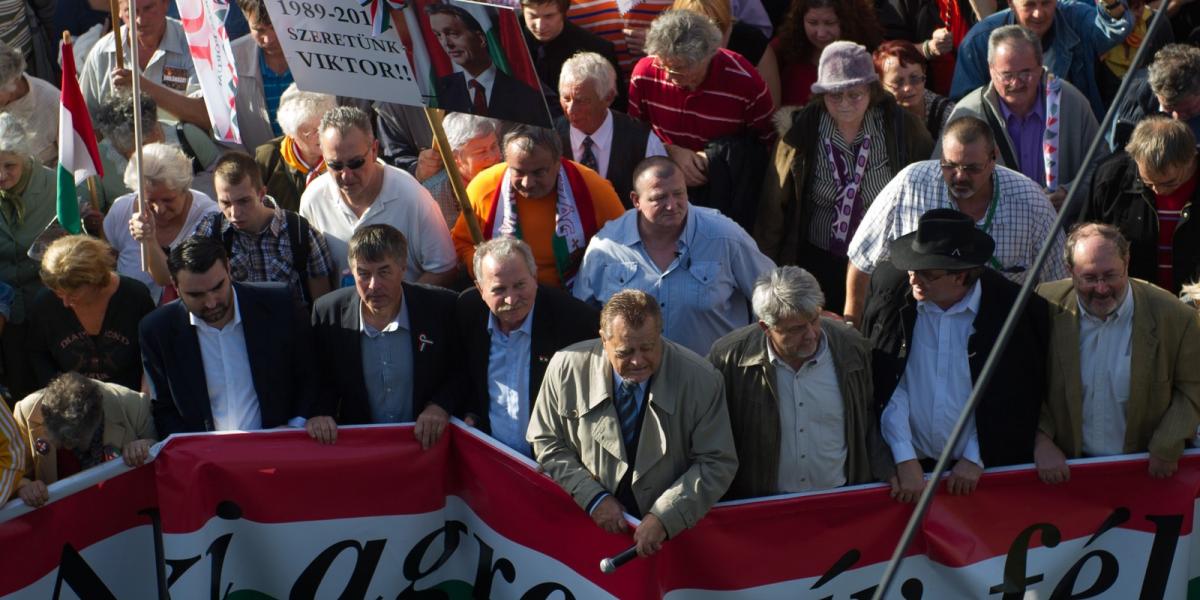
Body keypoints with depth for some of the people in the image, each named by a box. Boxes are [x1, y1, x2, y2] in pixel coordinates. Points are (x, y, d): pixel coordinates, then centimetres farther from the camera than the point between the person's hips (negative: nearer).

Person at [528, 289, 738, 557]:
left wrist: (664, 517, -14)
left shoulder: (701, 380, -8)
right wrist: (592, 496, -6)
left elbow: (717, 464, -4)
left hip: (671, 532, -1)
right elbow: (546, 442, 7)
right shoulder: (566, 368, -4)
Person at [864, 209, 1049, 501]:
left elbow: (1013, 400, -3)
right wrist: (905, 459, -10)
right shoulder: (890, 290, -8)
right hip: (908, 464, 1)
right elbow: (886, 385, -6)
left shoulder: (1011, 307, -12)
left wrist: (976, 458, -5)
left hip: (985, 465, -1)